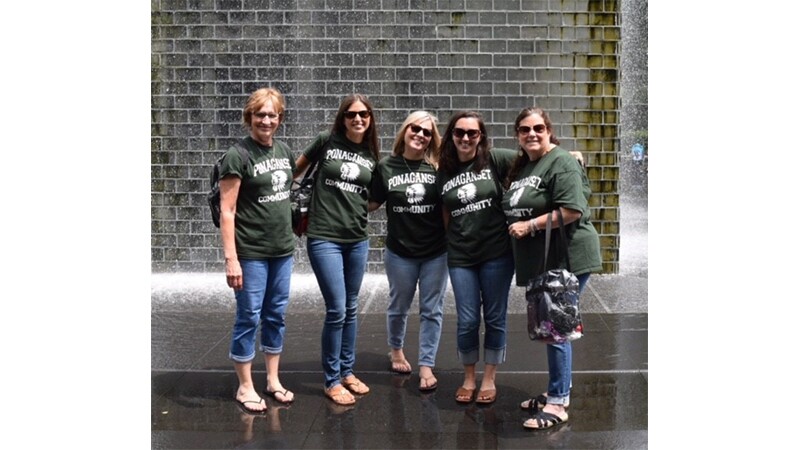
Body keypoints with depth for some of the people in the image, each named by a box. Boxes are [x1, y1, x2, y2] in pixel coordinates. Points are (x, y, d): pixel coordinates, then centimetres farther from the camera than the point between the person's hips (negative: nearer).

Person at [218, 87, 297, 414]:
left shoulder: (283, 151, 7)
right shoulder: (237, 156, -12)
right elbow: (226, 211, -13)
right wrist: (231, 258, -17)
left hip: (282, 250, 6)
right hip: (251, 253, -6)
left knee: (276, 316, 14)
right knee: (249, 317, 3)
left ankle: (273, 380, 27)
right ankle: (245, 387, 17)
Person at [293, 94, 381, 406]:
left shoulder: (372, 155, 7)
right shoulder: (326, 141, -4)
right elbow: (297, 168, 9)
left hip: (357, 240, 4)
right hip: (324, 238, -4)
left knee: (350, 310, 13)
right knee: (336, 310, -5)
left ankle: (347, 371, 28)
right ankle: (331, 381, 10)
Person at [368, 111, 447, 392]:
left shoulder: (438, 167, -3)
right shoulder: (386, 167, -3)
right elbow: (371, 203, 3)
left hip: (436, 252, 0)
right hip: (400, 252, 0)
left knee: (432, 310, 5)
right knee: (399, 306, 16)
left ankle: (427, 366, 15)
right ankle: (396, 350, 41)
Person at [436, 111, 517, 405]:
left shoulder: (495, 160, -4)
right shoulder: (443, 173, 6)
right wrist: (452, 243, 10)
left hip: (497, 253, -2)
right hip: (461, 257, 2)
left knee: (494, 318, 8)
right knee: (467, 321, 6)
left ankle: (489, 380, 25)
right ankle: (468, 379, 26)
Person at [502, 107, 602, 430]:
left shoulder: (561, 162, -14)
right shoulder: (521, 165, 15)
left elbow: (572, 210, -24)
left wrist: (530, 226, -20)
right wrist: (516, 227, 7)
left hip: (566, 259, -9)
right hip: (538, 262, 9)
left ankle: (558, 403, 5)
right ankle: (557, 391, 29)